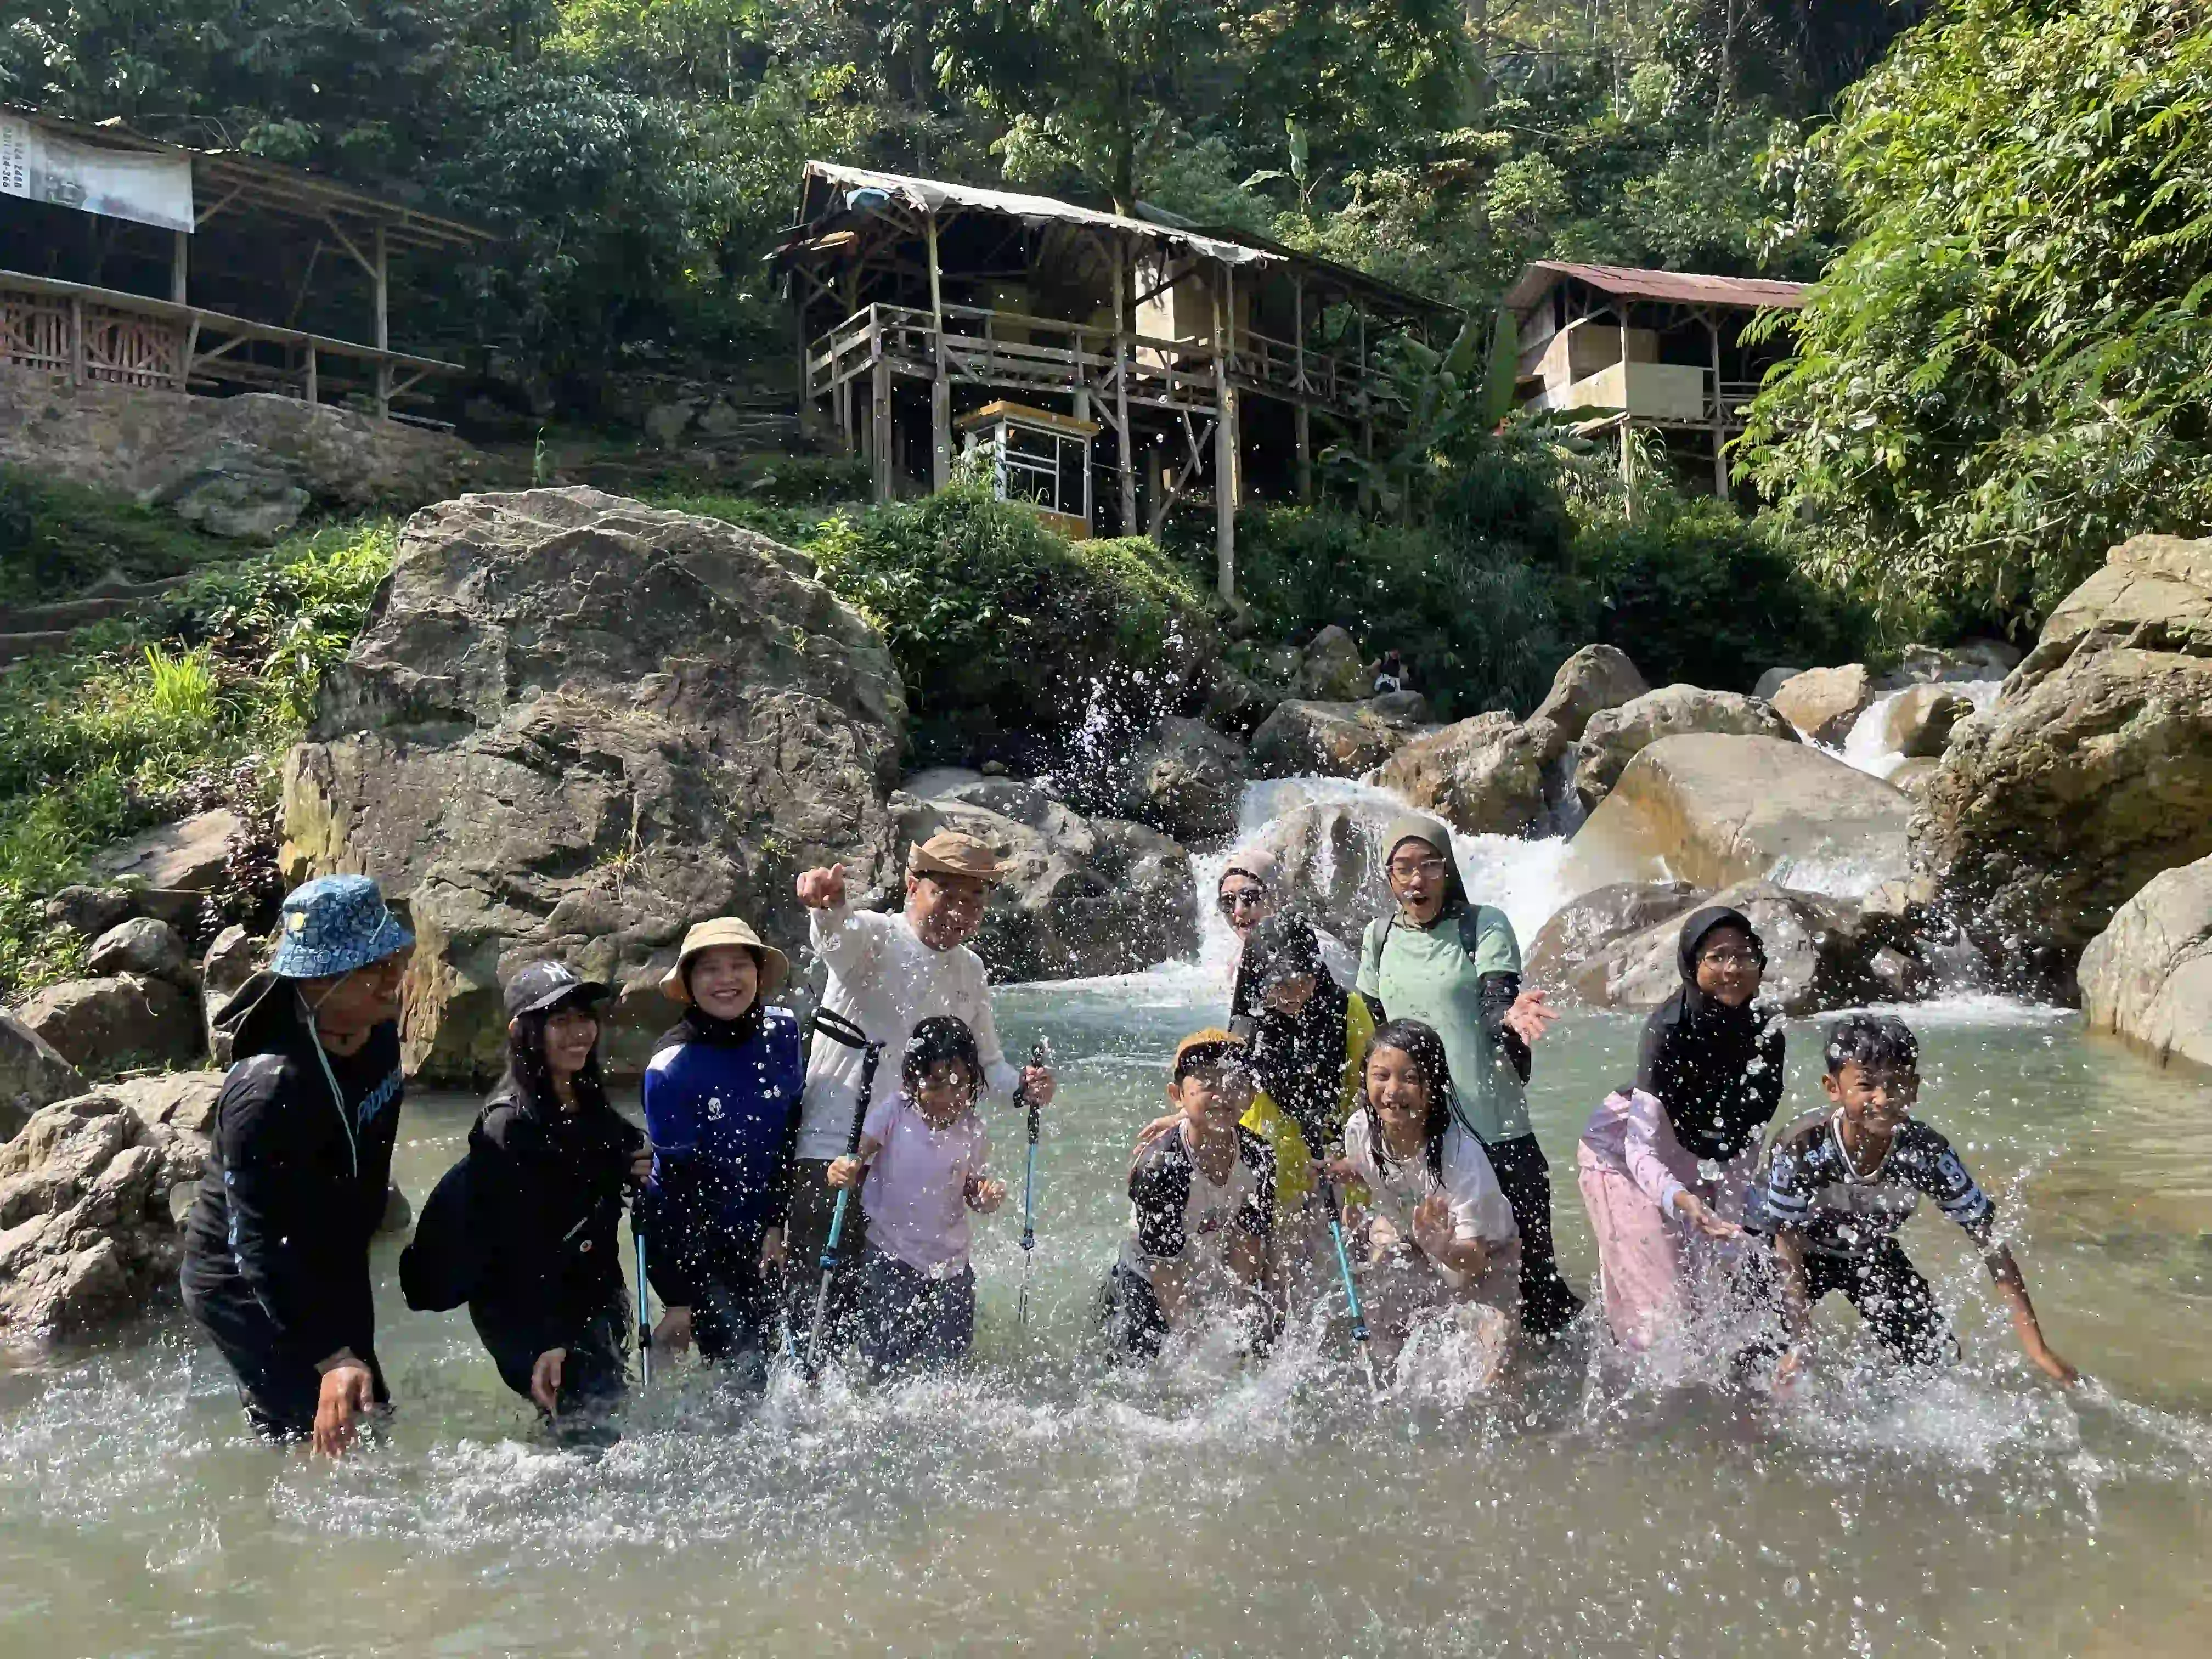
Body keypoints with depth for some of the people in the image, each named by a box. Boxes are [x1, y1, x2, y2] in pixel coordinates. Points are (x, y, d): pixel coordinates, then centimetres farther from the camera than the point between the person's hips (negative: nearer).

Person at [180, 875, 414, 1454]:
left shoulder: (377, 1030, -9)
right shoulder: (269, 1089, -35)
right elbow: (258, 1242, -37)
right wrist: (331, 1357, -43)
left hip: (332, 1270, 9)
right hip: (246, 1288, -8)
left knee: (366, 1420, 20)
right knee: (315, 1438, -12)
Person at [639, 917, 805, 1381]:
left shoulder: (783, 1032, -9)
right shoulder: (670, 1066, -21)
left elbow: (790, 1132, 1)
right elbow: (680, 1181, -19)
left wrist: (776, 1224, -1)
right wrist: (681, 1301, -16)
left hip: (757, 1230, 4)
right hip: (686, 1235, -4)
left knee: (763, 1351, 11)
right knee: (742, 1367, -11)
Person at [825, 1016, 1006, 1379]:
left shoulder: (972, 1131, -4)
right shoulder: (894, 1112, -12)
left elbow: (970, 1188, 7)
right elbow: (858, 1158, -14)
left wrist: (987, 1196, -15)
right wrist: (841, 1173, -36)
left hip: (949, 1263, 3)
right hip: (891, 1256, -2)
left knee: (948, 1360, 8)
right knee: (886, 1363, -3)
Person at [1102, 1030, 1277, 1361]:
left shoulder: (1259, 1157, -15)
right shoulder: (1160, 1168, -31)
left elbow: (1248, 1247, -8)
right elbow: (1166, 1270, -25)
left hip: (1212, 1284, 5)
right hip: (1145, 1288, -5)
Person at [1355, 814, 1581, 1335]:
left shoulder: (1484, 926, -2)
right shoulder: (1379, 937, 9)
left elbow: (1496, 1004, -15)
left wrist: (1511, 1017, -39)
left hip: (1493, 1126, -3)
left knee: (1532, 1268, -1)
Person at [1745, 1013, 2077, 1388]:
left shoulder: (1926, 1152, -29)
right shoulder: (1801, 1150, -36)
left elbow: (1990, 1240, -21)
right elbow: (1788, 1248, -24)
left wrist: (2037, 1349, -24)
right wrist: (1798, 1346, -27)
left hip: (1870, 1252, 3)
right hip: (1803, 1253, -3)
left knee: (1936, 1361, -1)